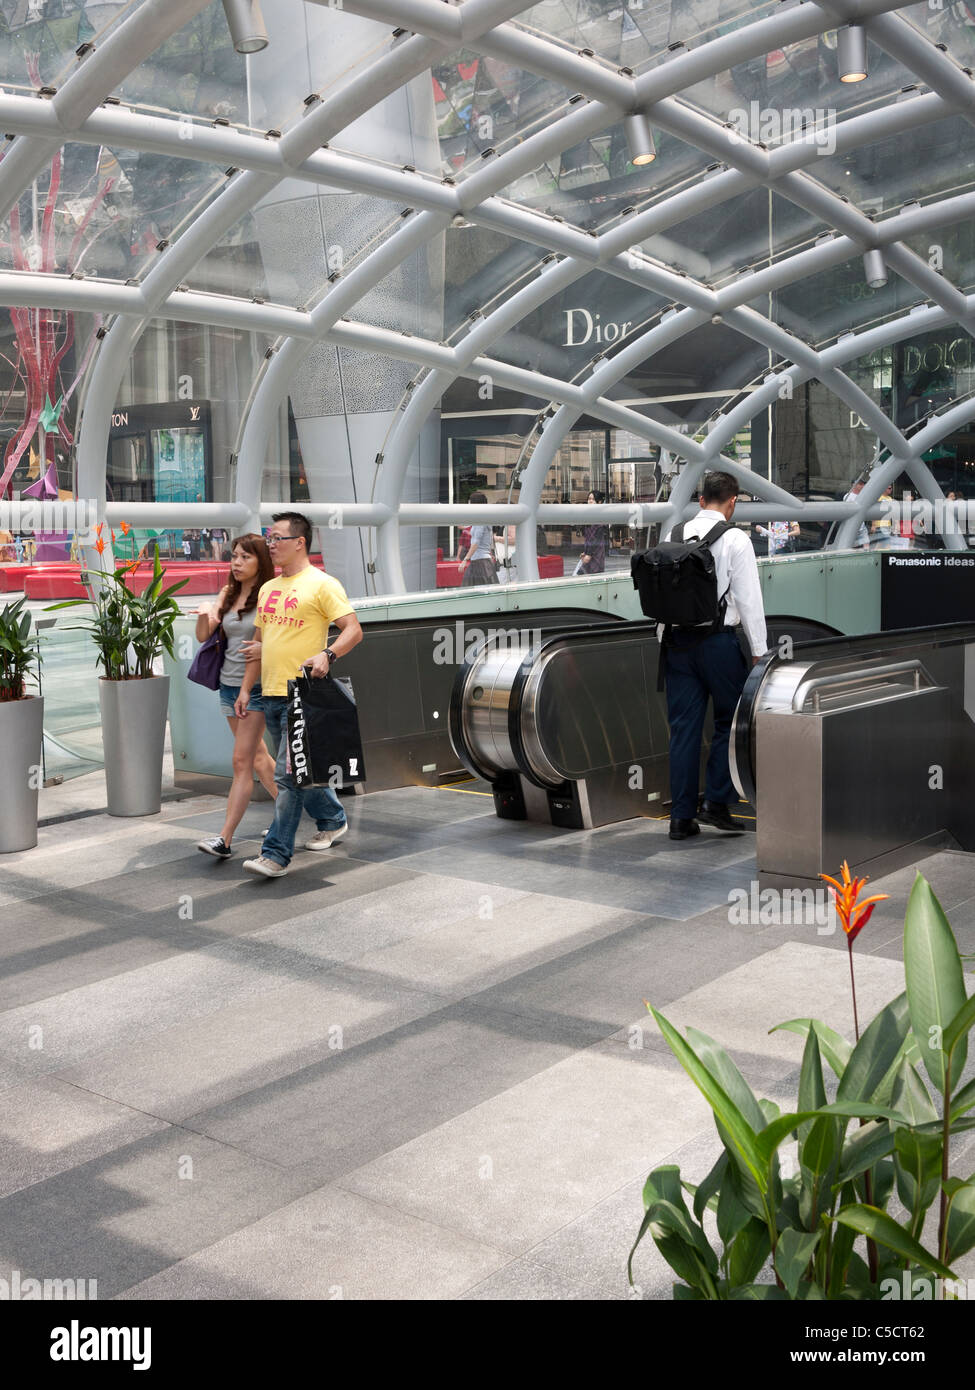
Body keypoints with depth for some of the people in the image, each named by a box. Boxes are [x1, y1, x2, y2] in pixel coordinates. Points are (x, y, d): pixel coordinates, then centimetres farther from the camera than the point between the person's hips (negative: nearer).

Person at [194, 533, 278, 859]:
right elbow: (203, 636, 5)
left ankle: (225, 839, -11)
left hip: (256, 687, -7)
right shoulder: (228, 594, 10)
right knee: (257, 756, 15)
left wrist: (263, 649, -29)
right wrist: (204, 613, -15)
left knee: (242, 761, -10)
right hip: (228, 684, 7)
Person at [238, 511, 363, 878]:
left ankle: (276, 855, -8)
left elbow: (353, 630, -12)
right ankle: (333, 821, 37)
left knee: (288, 774, -10)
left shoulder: (322, 584, -6)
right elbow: (259, 642, 22)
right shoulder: (268, 589, 17)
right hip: (271, 695, 8)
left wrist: (327, 655, -29)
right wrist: (245, 689, 17)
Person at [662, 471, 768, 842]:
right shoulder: (735, 540, -5)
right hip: (718, 640, -4)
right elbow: (749, 599, -8)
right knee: (730, 721, 10)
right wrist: (758, 651, -4)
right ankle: (716, 802, 6)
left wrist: (667, 638, 14)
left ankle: (682, 816, 9)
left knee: (683, 727, 7)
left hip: (677, 640, 5)